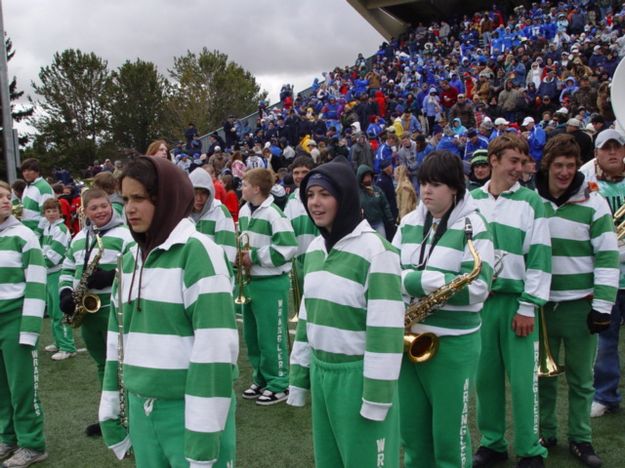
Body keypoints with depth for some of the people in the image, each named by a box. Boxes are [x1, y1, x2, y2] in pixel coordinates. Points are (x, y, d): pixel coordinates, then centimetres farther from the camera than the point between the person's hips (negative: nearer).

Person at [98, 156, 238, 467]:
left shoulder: (197, 251, -14)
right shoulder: (131, 257, 9)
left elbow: (215, 346, -19)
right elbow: (119, 335, 15)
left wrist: (203, 436, -19)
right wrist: (110, 406, 14)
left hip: (191, 408, -6)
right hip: (140, 408, 7)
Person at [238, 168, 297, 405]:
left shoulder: (274, 214, -16)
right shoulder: (244, 211, 9)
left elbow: (287, 248, -22)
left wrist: (254, 256, -17)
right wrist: (240, 256, 1)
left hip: (271, 284, -8)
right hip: (249, 281, 9)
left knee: (271, 337, 0)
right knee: (251, 336, 16)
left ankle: (279, 384, 14)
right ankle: (260, 380, 30)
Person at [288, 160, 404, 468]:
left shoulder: (376, 249, -16)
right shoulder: (315, 248, 6)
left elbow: (386, 328, -17)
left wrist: (377, 395, -16)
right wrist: (298, 376, 13)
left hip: (360, 374, -7)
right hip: (320, 371, 7)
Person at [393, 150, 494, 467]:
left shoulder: (473, 226, -8)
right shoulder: (409, 222, 7)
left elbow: (477, 288, -16)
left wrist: (414, 280, -18)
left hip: (452, 341, -5)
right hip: (408, 334, 5)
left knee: (448, 432, 6)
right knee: (410, 427, 15)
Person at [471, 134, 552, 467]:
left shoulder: (531, 202, -1)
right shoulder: (470, 200, 7)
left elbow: (539, 258, -5)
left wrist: (528, 307, -10)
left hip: (516, 301, -2)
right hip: (477, 300, 3)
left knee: (522, 380, 2)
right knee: (485, 377, 10)